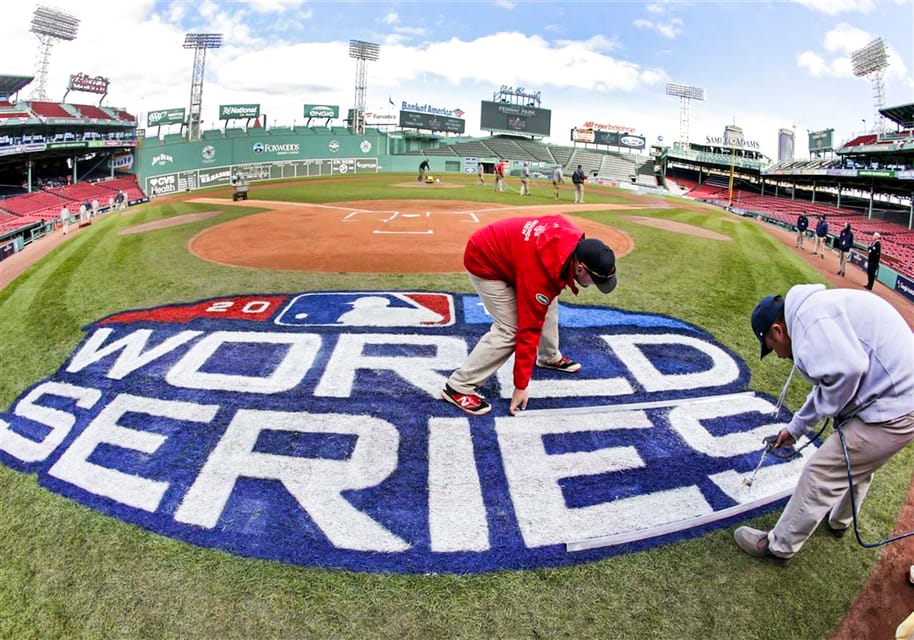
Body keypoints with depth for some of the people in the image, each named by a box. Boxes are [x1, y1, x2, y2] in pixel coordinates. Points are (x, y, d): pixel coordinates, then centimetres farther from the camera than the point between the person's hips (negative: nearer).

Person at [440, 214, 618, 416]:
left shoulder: (575, 239, -16)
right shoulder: (540, 273, -35)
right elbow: (528, 330, -29)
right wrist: (521, 386, -22)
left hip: (505, 245, 9)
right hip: (484, 261, -9)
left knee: (547, 305, 13)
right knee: (509, 330, -16)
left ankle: (549, 357, 35)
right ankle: (458, 386, -10)